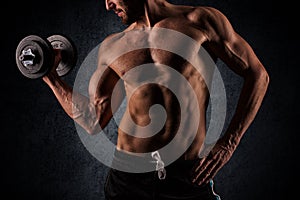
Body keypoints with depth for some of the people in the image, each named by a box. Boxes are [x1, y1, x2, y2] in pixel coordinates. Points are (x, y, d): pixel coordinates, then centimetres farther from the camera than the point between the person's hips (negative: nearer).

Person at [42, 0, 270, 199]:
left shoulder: (200, 21, -2)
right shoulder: (113, 46, 9)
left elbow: (257, 74, 1)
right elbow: (93, 122, 10)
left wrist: (228, 144, -6)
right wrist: (50, 75, 7)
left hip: (188, 176, -3)